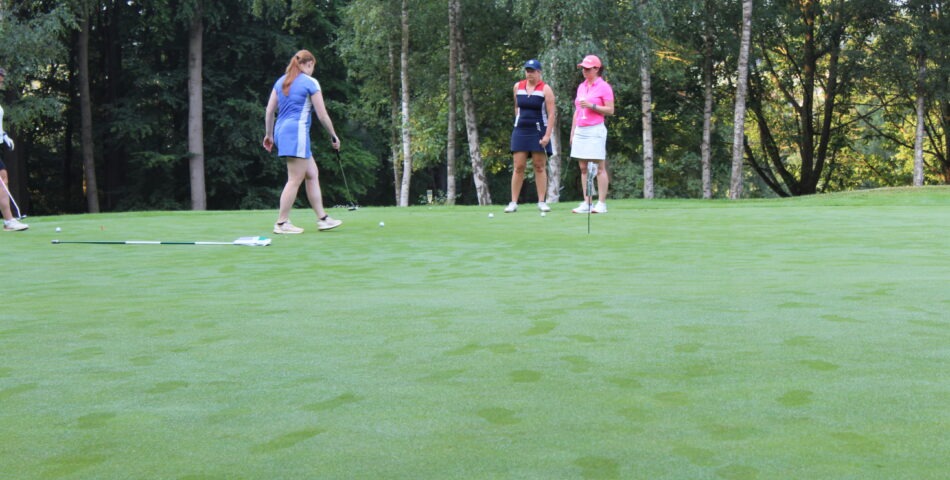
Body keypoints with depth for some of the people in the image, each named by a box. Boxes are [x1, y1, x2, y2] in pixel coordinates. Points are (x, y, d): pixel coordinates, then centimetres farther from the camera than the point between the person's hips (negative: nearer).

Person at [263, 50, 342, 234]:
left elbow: (269, 111, 13)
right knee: (295, 179, -4)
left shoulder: (281, 81, 15)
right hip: (297, 132, -8)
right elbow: (322, 115, -4)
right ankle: (281, 223, -2)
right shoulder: (311, 82, -4)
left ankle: (322, 219, 14)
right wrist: (334, 136, 6)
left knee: (312, 174, 13)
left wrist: (269, 134, 21)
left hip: (281, 130, 8)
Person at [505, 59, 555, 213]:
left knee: (540, 167, 0)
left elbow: (551, 113, -9)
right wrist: (519, 121, 13)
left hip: (539, 132, -3)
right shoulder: (518, 87, 8)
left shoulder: (545, 89, -5)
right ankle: (513, 202, 0)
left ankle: (541, 202, 4)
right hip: (520, 131, 3)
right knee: (518, 167, -1)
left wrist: (547, 135, -16)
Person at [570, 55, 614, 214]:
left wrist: (592, 106, -16)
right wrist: (573, 131, 18)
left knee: (600, 168, -6)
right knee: (583, 168, 4)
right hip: (580, 130, 7)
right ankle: (586, 203, 6)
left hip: (595, 130, -7)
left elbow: (610, 110, -6)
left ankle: (601, 204, -5)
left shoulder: (604, 86, -2)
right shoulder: (581, 86, 17)